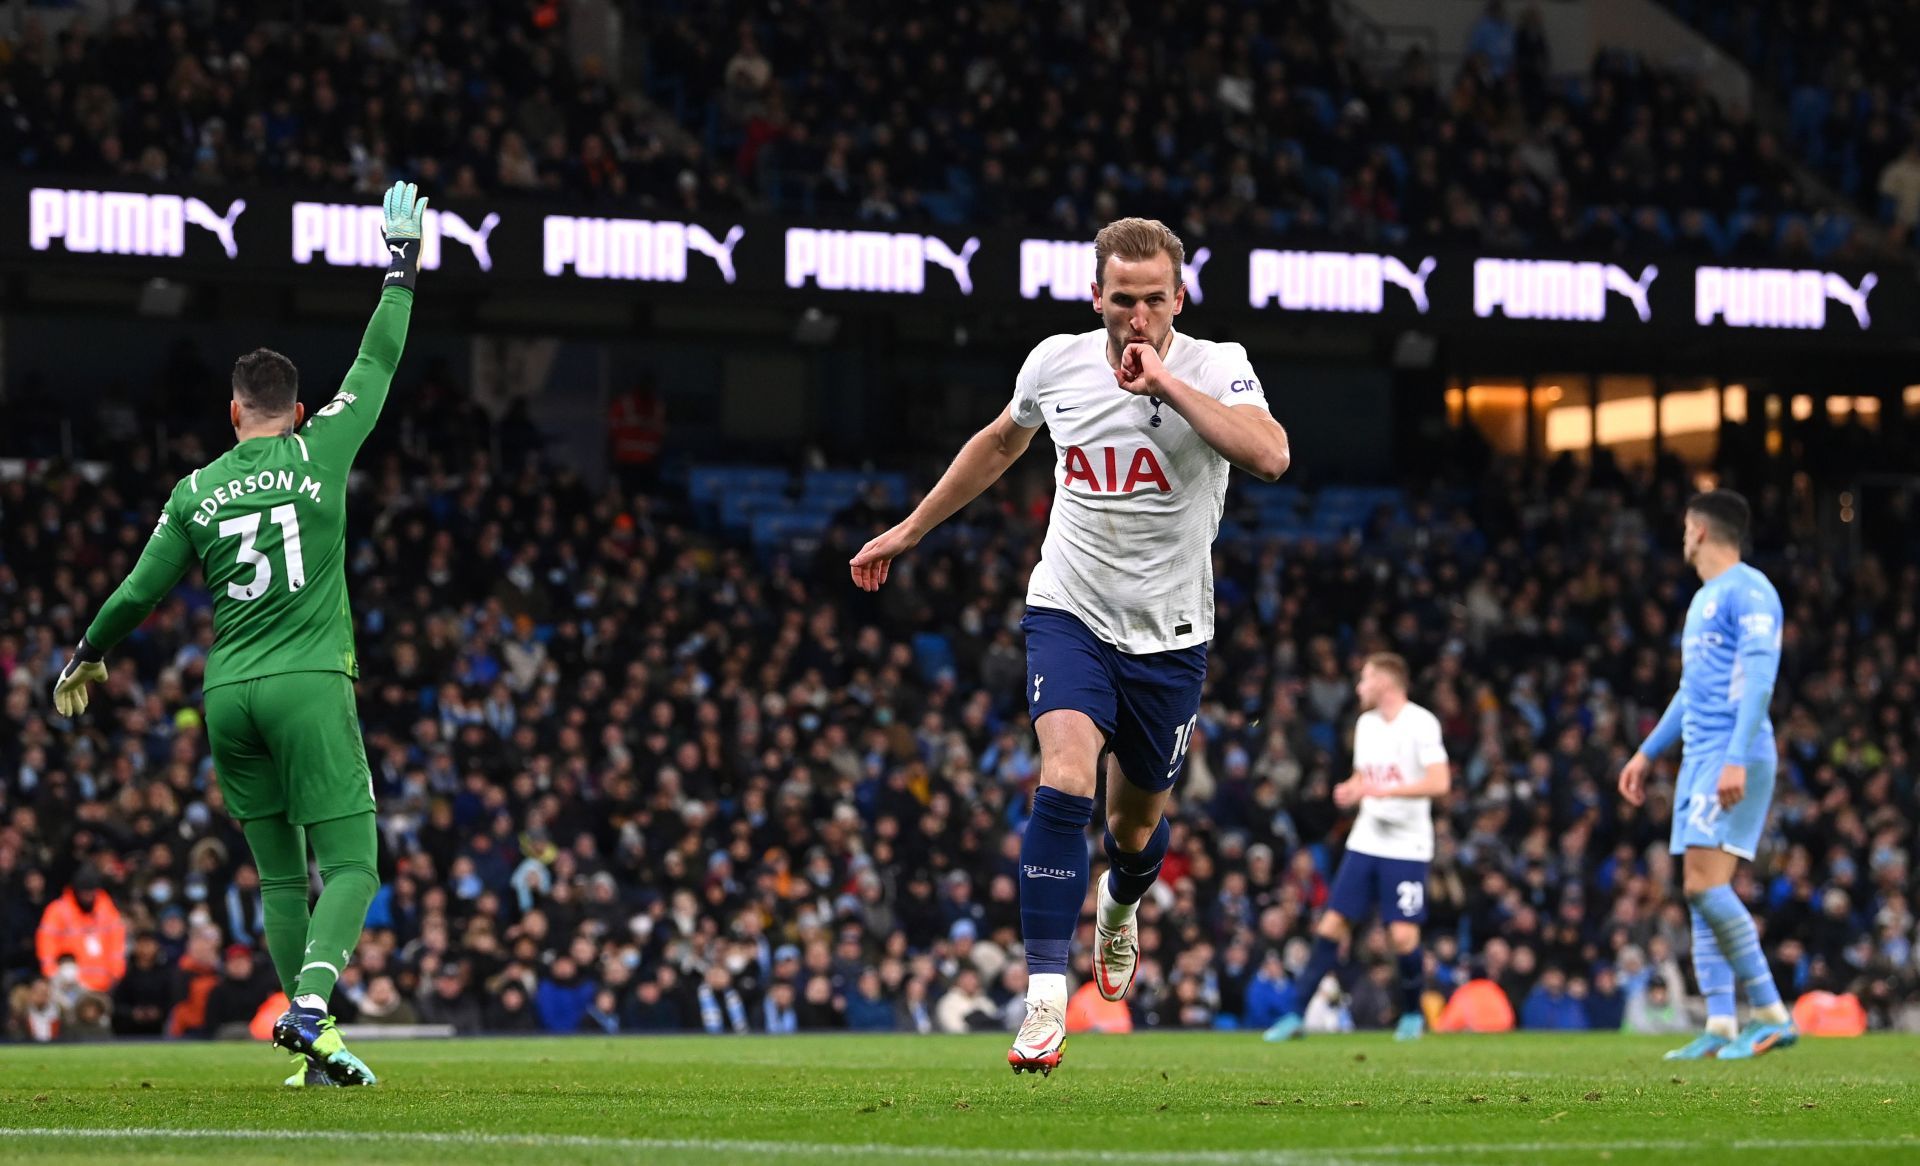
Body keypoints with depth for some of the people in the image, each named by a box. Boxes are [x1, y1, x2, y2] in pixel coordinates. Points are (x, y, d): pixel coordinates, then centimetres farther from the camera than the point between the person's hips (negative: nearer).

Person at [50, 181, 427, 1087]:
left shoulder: (196, 491, 8)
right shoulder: (320, 451, 1)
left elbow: (139, 591, 11)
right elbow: (378, 362, 9)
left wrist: (88, 657, 29)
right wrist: (400, 266, 21)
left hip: (228, 698, 4)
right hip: (308, 683, -4)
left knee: (280, 876, 10)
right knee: (350, 864, -3)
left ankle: (318, 1047, 4)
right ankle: (310, 1004, -28)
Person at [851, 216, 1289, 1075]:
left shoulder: (1215, 370, -13)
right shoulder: (1056, 363, -4)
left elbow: (1269, 457, -33)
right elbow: (999, 443, 18)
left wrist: (1166, 385, -32)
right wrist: (909, 530, 25)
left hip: (1170, 637, 0)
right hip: (1069, 615, 0)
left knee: (1135, 823, 14)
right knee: (1065, 778, -24)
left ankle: (1120, 908, 53)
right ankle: (1045, 1000, -26)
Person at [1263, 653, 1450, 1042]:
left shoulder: (1421, 724, -11)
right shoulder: (1366, 724, 13)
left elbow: (1439, 783, -19)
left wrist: (1381, 791, -24)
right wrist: (1349, 790, 1)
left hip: (1406, 848, -6)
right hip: (1365, 844, 6)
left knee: (1403, 936, -10)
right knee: (1332, 925, 1)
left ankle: (1412, 1013, 13)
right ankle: (1296, 1014, 3)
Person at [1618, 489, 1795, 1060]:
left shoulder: (1748, 591, -9)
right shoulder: (1704, 599, 21)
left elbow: (1759, 678, -18)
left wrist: (1736, 758, -27)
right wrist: (1647, 753, 31)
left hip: (1734, 759, -10)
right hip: (1698, 758, 10)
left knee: (1706, 883, -17)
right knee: (1700, 891, 5)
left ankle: (1772, 1014, -14)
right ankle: (1720, 1027, 4)